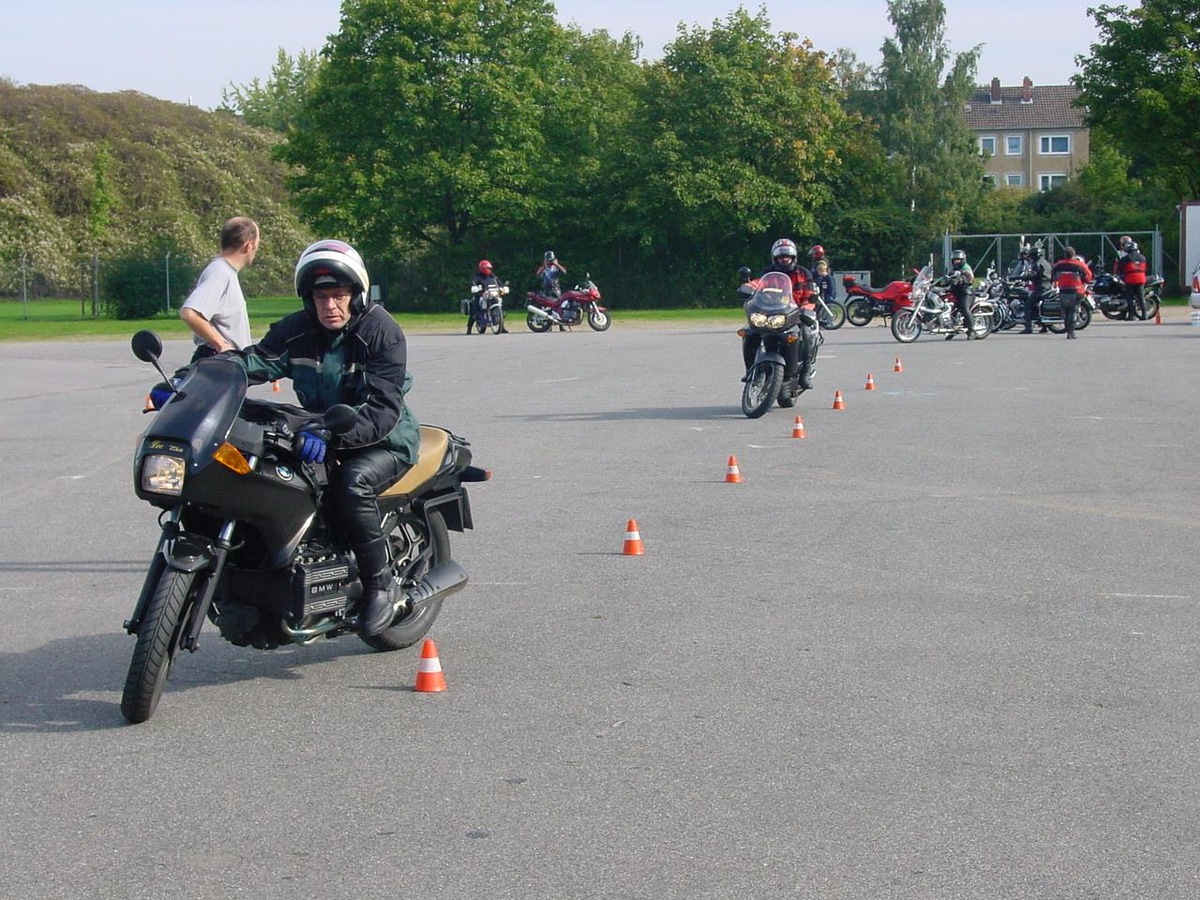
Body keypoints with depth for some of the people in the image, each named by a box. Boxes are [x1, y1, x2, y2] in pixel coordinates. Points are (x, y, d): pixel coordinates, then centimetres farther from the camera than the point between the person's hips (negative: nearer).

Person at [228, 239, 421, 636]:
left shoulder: (382, 331, -15)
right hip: (320, 435, 6)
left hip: (384, 440, -6)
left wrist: (330, 437, -43)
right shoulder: (297, 330, 1)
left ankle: (380, 584, -19)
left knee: (352, 482, -36)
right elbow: (255, 360, -15)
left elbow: (382, 409, -25)